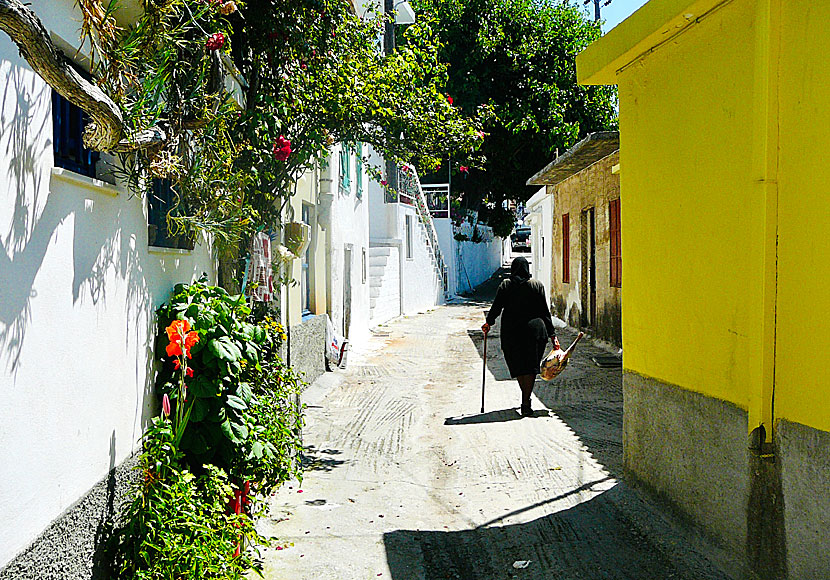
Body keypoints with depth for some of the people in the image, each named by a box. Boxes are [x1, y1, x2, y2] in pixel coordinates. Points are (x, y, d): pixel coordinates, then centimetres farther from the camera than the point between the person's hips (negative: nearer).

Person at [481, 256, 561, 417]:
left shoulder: (505, 286, 3)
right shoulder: (537, 285, 4)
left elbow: (496, 307, 1)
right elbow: (545, 312, 4)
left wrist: (488, 323, 17)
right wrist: (552, 334, 8)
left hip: (511, 331, 1)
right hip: (534, 330, 0)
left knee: (518, 366, 13)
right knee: (530, 366, 2)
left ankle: (526, 399, 23)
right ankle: (526, 403, -6)